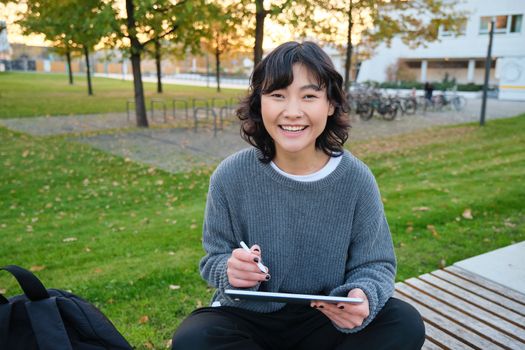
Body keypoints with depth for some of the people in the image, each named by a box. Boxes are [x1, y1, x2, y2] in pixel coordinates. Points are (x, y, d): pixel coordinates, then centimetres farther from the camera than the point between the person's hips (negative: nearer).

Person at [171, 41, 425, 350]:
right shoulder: (230, 176, -12)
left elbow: (374, 265, -5)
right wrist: (231, 271, -29)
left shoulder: (356, 178, -11)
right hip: (248, 316, 0)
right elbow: (215, 260, -4)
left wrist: (363, 297, -28)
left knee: (406, 324, -22)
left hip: (327, 321, 1)